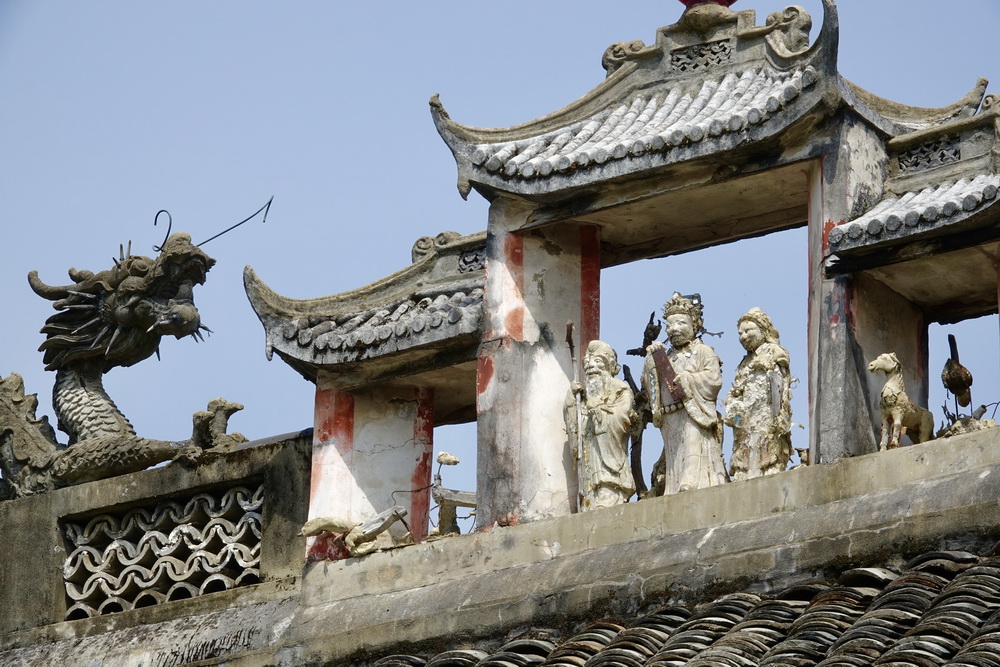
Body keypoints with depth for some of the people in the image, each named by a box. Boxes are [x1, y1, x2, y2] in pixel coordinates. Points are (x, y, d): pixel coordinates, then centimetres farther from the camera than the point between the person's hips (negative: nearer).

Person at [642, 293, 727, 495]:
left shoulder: (703, 352, 8)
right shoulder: (666, 356, 24)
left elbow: (714, 380, -7)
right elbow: (649, 386, 16)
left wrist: (684, 380, -5)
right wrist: (651, 360, 4)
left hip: (695, 419, -6)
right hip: (671, 423, 6)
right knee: (676, 469, -1)